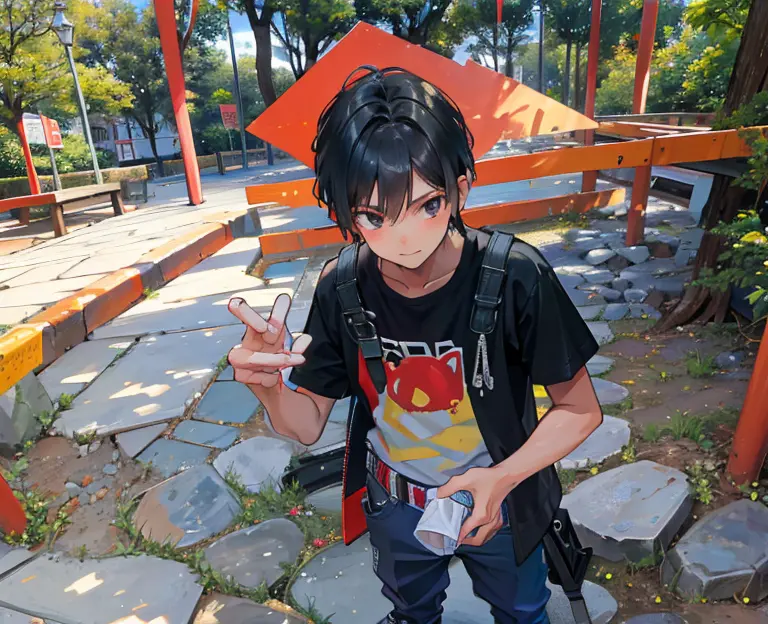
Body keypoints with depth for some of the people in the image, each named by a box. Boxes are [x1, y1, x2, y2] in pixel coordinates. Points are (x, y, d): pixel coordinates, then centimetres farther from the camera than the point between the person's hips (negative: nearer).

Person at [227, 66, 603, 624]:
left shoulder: (515, 278, -30)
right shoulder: (341, 290, -21)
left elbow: (581, 410, -18)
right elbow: (308, 425, -13)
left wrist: (502, 478, -31)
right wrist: (268, 385, -34)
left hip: (496, 502, -1)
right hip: (393, 507, 2)